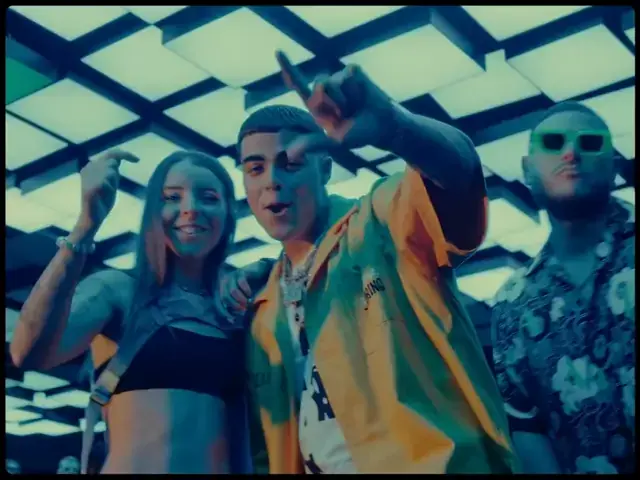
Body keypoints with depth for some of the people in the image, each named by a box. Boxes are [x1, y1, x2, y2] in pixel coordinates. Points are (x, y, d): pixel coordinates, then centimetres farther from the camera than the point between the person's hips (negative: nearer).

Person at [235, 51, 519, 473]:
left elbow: (457, 172, -25)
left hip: (434, 463, -6)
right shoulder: (266, 309, 16)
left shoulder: (381, 224, -2)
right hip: (322, 466, 6)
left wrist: (393, 126, -44)